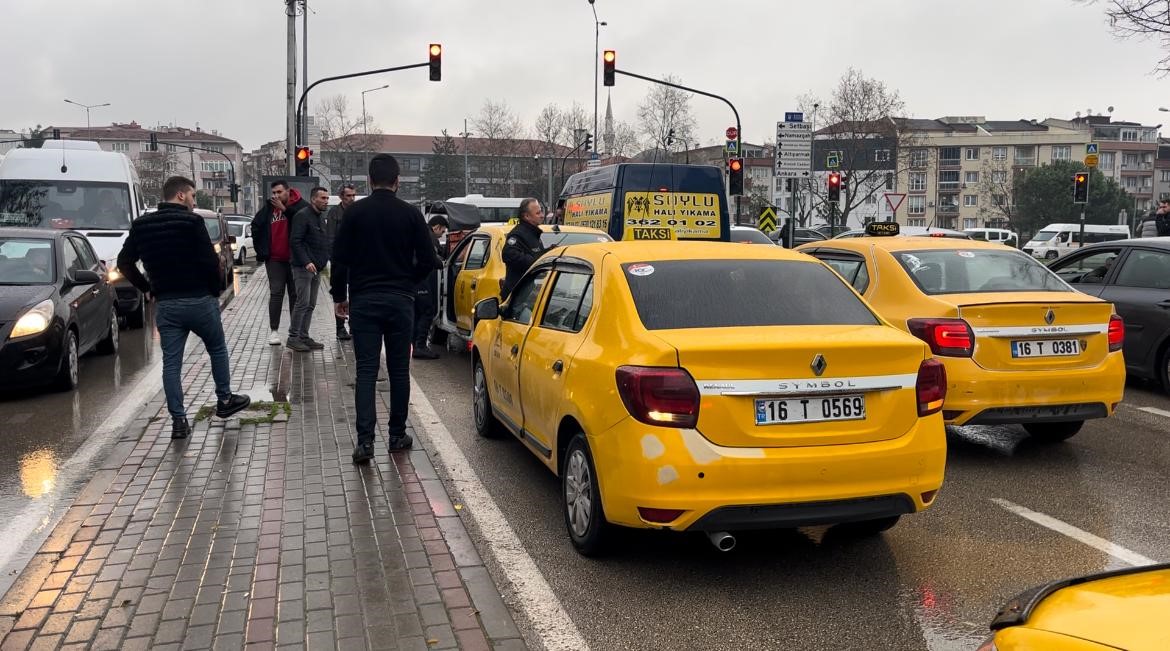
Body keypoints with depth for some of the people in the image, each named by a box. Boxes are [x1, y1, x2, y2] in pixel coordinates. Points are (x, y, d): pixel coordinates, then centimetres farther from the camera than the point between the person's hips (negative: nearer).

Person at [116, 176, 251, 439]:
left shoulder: (141, 225, 7)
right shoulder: (192, 222, -11)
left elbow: (124, 262, 9)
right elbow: (210, 261, -16)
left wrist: (146, 288, 16)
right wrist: (214, 290, -1)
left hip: (165, 304, 4)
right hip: (199, 300, -4)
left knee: (171, 362, 6)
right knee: (217, 349, 18)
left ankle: (178, 420, 4)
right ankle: (224, 400, 28)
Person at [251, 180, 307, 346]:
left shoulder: (300, 206, -6)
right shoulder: (268, 208, 3)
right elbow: (256, 227, 16)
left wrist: (285, 209, -22)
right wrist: (261, 250, 13)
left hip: (294, 258, -1)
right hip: (274, 259, 1)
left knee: (295, 294, 7)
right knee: (276, 294, -1)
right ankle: (274, 330, 2)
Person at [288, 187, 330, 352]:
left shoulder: (319, 218, 19)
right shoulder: (302, 216, -10)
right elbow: (295, 241, -18)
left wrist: (323, 260, 15)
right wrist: (306, 262, -24)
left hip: (316, 268, 9)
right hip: (304, 268, -9)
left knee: (310, 305, 10)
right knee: (303, 303, -10)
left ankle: (304, 337, 15)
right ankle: (293, 337, -3)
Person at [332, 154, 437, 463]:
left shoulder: (355, 212, -4)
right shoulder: (410, 213, -2)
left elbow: (340, 258, -3)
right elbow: (427, 260, -2)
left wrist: (340, 295, 9)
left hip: (363, 301, 0)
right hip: (400, 301, 1)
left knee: (366, 371, 0)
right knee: (399, 370, 10)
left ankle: (365, 440, -9)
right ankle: (397, 435, 17)